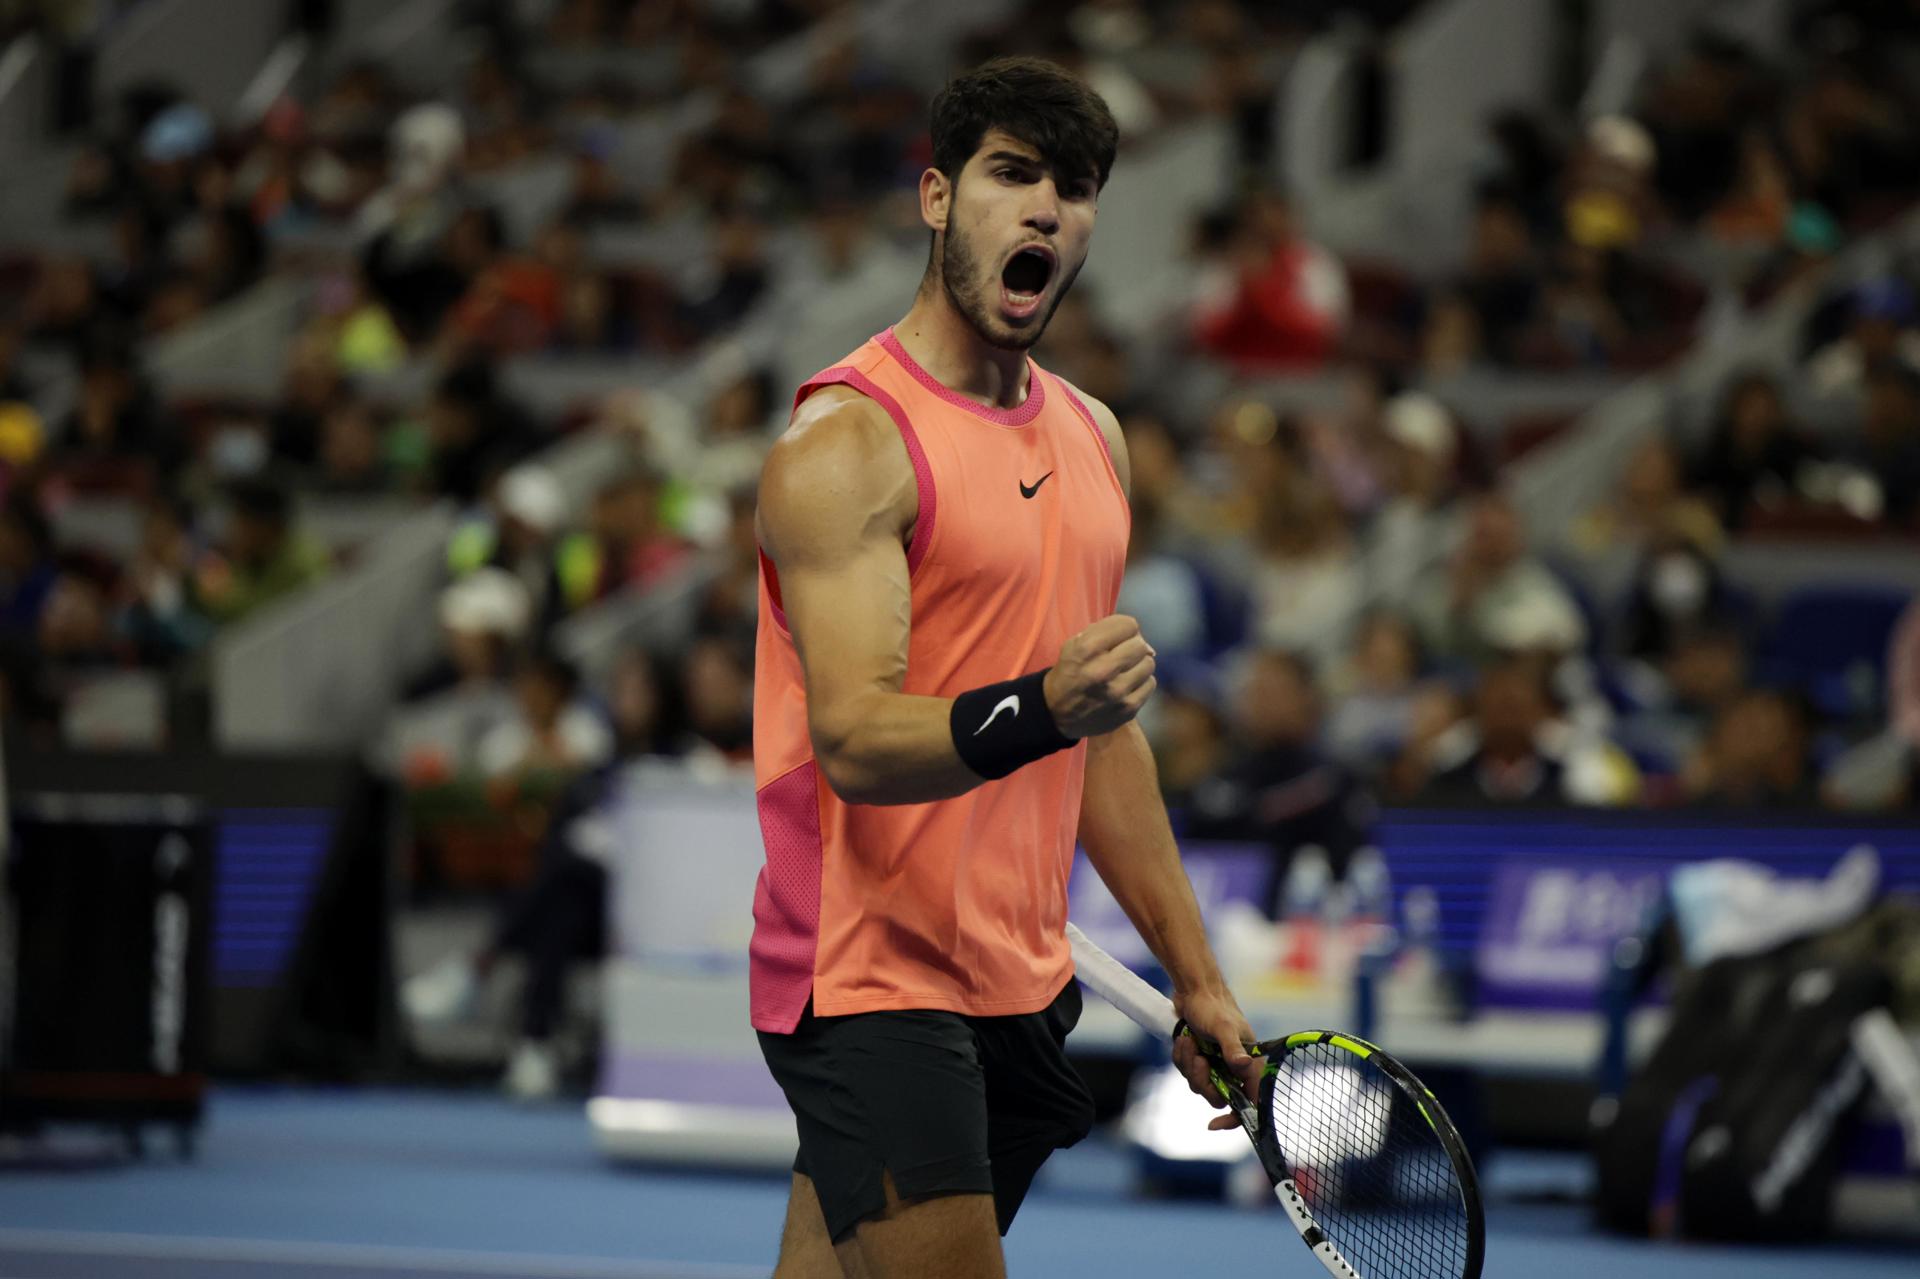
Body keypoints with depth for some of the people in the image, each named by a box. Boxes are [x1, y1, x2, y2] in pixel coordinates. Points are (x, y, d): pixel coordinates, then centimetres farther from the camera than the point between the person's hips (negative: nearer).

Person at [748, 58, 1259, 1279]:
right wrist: (1040, 710, -39)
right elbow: (853, 739, -22)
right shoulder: (849, 440, -11)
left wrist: (1195, 975, 19)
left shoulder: (1091, 435, 14)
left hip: (1022, 984, 7)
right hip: (870, 983, -7)